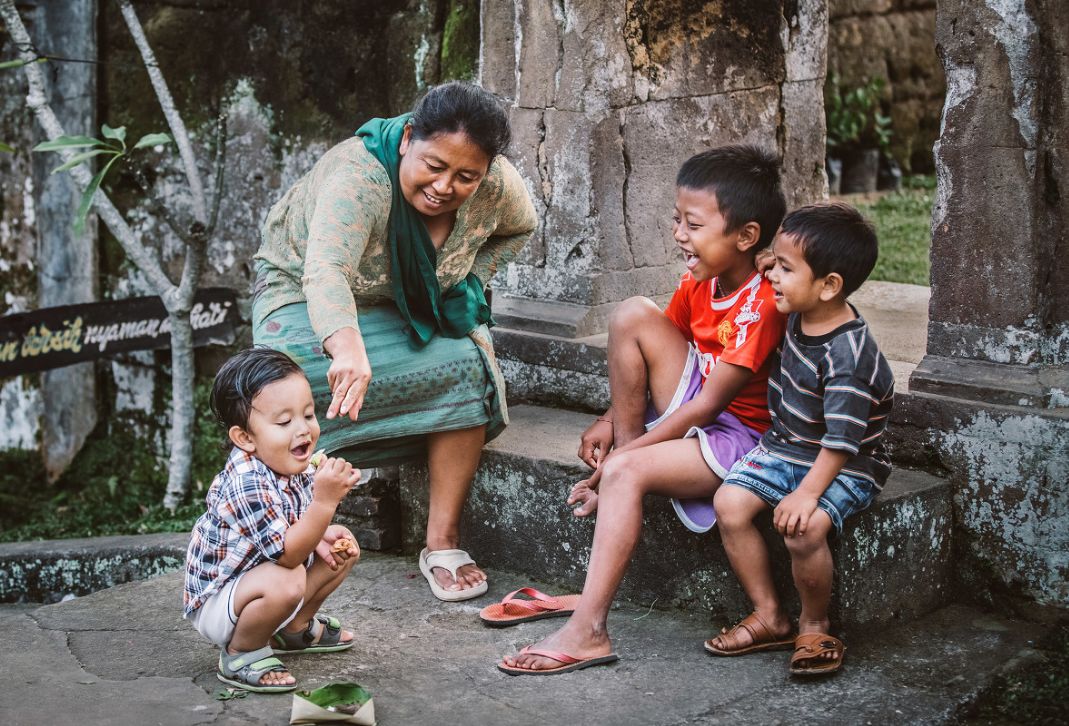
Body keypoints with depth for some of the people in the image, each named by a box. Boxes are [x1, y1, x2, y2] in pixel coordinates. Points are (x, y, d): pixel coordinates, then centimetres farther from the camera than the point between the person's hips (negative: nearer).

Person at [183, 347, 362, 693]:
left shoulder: (293, 466, -5)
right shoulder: (247, 484, -33)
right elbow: (287, 554, -35)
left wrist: (321, 536, -9)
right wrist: (325, 501, -45)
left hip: (257, 577, 9)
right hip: (215, 604, -9)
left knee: (344, 550, 8)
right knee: (286, 584, -37)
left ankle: (296, 628, 22)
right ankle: (240, 653, -11)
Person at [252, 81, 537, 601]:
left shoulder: (497, 184, -18)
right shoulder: (357, 177, -35)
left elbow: (519, 228, 8)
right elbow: (325, 270, -52)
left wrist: (467, 281, -6)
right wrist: (347, 345, -71)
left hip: (419, 309, 4)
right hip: (307, 297, -3)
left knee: (468, 367, -25)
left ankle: (443, 542, -17)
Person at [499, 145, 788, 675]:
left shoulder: (761, 305, -23)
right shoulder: (700, 282, 2)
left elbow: (708, 404, -23)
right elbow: (659, 352, 13)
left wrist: (627, 455, -20)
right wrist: (613, 421, 0)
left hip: (739, 434, -8)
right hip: (696, 407, 8)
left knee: (625, 473, -31)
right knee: (633, 316, -9)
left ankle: (587, 632, -29)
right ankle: (627, 444, -3)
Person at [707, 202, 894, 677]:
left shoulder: (848, 355, -27)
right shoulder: (800, 313, -1)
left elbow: (842, 440, -29)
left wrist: (807, 493, -34)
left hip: (845, 467, -8)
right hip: (784, 446, 8)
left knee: (802, 528, -32)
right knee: (730, 502, -14)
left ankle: (815, 628, -3)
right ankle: (769, 617, 0)